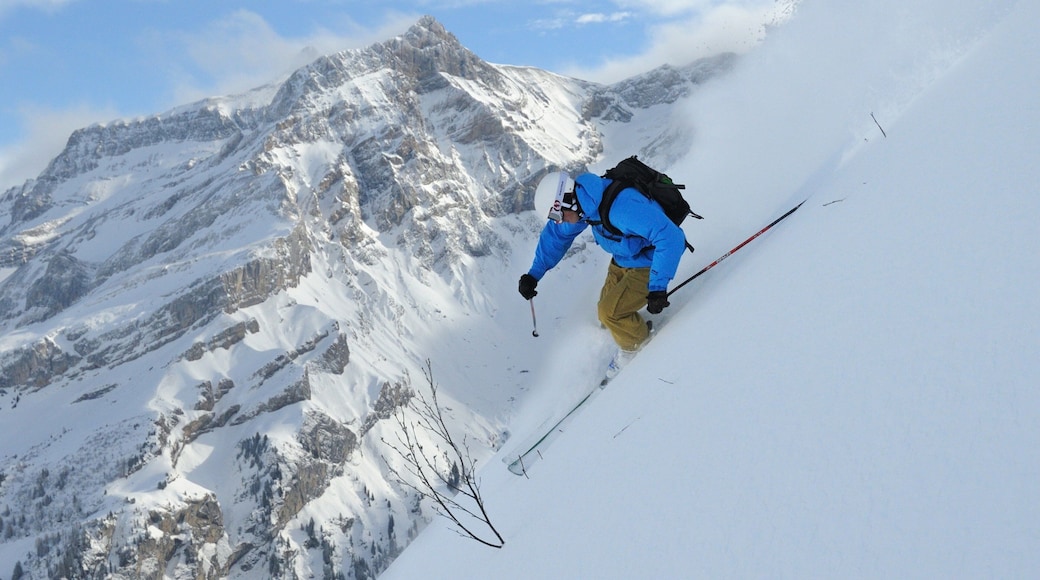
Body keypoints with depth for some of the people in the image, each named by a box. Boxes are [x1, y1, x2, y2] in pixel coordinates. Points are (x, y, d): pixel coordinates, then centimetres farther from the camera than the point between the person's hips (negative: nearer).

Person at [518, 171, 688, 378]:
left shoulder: (622, 207, -40)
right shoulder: (584, 200, -14)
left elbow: (671, 237, -42)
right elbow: (556, 234, 4)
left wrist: (657, 287, -43)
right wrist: (534, 274, 1)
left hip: (648, 265, -8)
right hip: (622, 260, 8)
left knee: (610, 312, -14)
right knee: (605, 314, 9)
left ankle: (638, 346, 14)